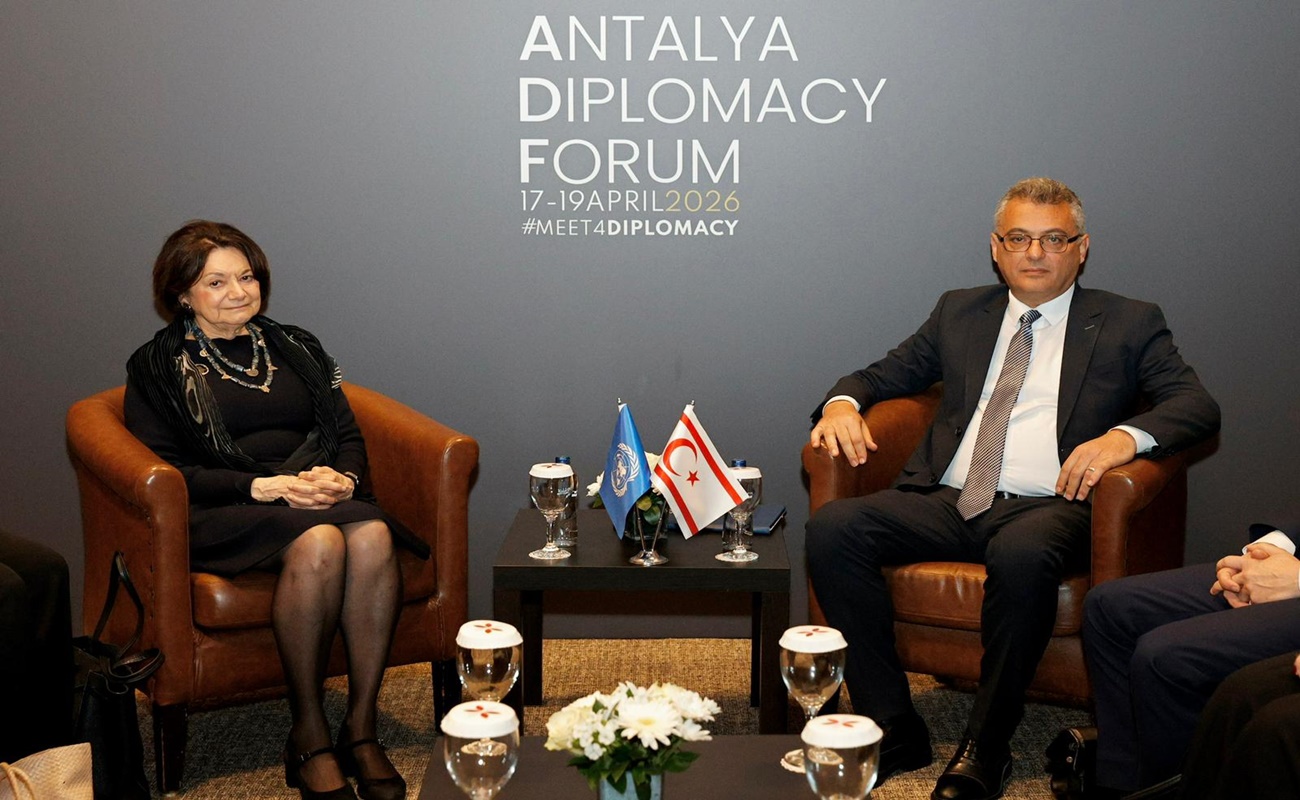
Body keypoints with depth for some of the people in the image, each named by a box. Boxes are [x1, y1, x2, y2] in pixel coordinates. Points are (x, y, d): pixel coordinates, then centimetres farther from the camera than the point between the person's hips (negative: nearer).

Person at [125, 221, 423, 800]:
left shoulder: (295, 348, 23)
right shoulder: (158, 368, 9)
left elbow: (349, 436, 17)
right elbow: (165, 473, -3)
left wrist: (342, 479, -8)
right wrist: (264, 487, -15)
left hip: (319, 499, 4)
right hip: (218, 514, -4)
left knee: (373, 535, -32)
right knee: (319, 542, -36)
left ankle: (362, 727, -26)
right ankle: (308, 735, -26)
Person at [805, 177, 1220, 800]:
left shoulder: (1128, 324, 14)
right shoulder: (960, 312, 23)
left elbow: (1198, 406, 3)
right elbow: (883, 374, 26)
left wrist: (1125, 434, -20)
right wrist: (842, 403, 1)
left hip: (1048, 507, -3)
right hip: (946, 502, 4)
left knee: (1021, 554, -39)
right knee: (832, 527, -23)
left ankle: (985, 748, -21)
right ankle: (892, 729, -16)